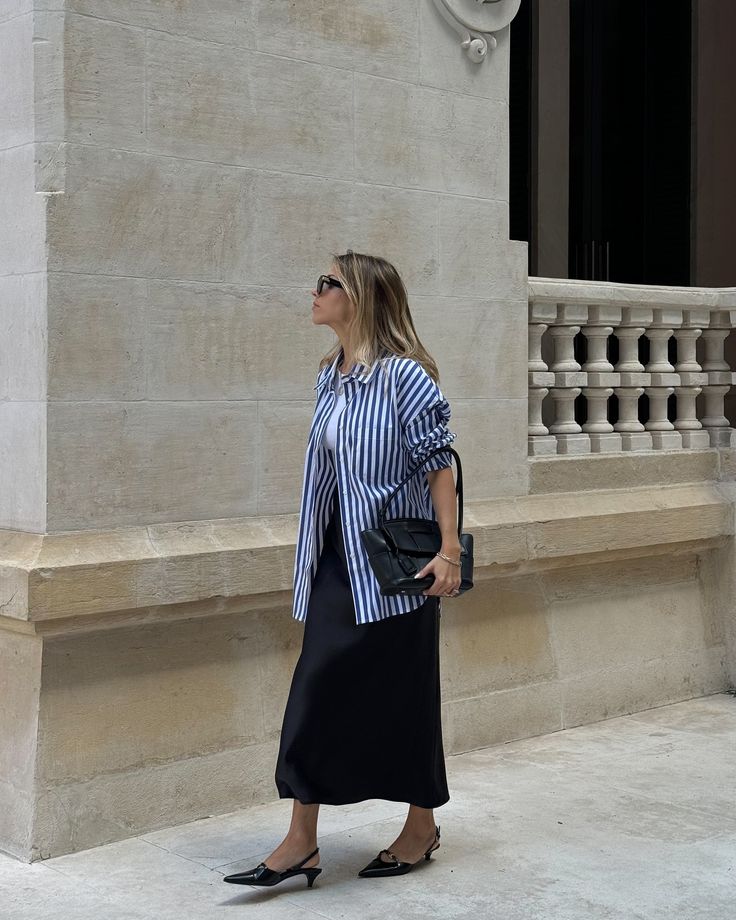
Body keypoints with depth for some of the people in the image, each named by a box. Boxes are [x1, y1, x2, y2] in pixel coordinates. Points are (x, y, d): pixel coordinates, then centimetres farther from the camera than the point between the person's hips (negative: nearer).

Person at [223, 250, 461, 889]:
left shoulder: (405, 375, -13)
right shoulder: (330, 377, 10)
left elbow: (438, 464, -13)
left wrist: (449, 551, -17)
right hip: (337, 560, 7)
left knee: (403, 692, 4)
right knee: (316, 686, 3)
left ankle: (423, 825, 23)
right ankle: (302, 841, 7)